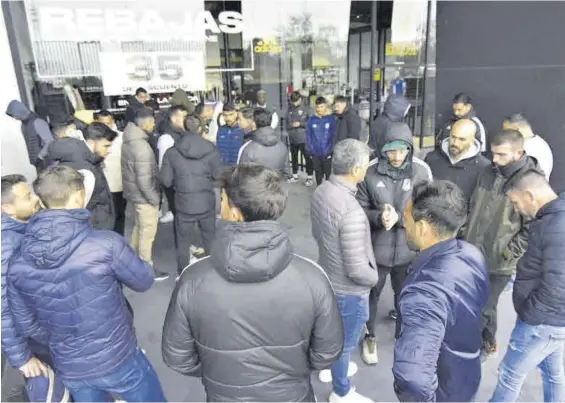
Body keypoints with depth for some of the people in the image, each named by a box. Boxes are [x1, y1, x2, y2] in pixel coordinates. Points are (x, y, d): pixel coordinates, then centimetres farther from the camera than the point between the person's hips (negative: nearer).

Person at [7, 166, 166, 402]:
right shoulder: (106, 244, -26)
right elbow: (144, 282, -10)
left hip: (69, 369, 4)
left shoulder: (18, 267, -11)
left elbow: (28, 326, 2)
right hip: (117, 358, -4)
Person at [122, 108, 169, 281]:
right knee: (147, 233, 3)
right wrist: (155, 199, -16)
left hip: (131, 193, 9)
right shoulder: (142, 147, -25)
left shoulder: (128, 141, 3)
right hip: (143, 197, -9)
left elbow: (128, 169, 10)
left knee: (134, 229, 21)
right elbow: (144, 180, -26)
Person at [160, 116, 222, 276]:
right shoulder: (210, 150, -12)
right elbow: (219, 176, -5)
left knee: (183, 242, 15)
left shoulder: (172, 152, -9)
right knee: (210, 239, 21)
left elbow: (166, 180, -6)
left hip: (183, 203, 0)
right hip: (206, 202, 0)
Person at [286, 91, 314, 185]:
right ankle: (295, 176, 28)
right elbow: (287, 123, 15)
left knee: (307, 157, 0)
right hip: (292, 139, 5)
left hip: (303, 138, -5)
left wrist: (300, 124, -16)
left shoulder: (306, 109, -5)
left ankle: (309, 177, 7)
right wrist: (289, 127, -2)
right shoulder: (289, 110, 8)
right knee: (294, 157, 14)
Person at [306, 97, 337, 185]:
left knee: (328, 173, 6)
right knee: (318, 172, 16)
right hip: (315, 152, 3)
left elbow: (334, 135, -5)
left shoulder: (331, 118, -7)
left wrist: (332, 149, -10)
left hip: (327, 152, -2)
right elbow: (308, 135, 5)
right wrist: (309, 150, 2)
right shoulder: (311, 119, 0)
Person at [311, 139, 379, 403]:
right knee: (345, 342, 16)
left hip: (328, 276, 8)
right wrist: (375, 277, -9)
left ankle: (330, 367, 56)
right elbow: (356, 269, -29)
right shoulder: (351, 212, -36)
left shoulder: (321, 192, -10)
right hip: (349, 290, -8)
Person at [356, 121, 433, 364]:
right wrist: (379, 217, -26)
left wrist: (398, 217, -23)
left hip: (408, 248, 1)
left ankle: (402, 333, 49)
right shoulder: (370, 173, -13)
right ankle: (370, 336, 43)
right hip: (377, 248, 0)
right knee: (372, 293, 18)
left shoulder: (421, 172, -12)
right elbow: (359, 210, -7)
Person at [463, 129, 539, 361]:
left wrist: (508, 254, -15)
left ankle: (486, 345, 35)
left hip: (497, 263, -5)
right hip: (472, 254, 6)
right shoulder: (488, 172, 2)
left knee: (483, 308, 7)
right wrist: (466, 236, 8)